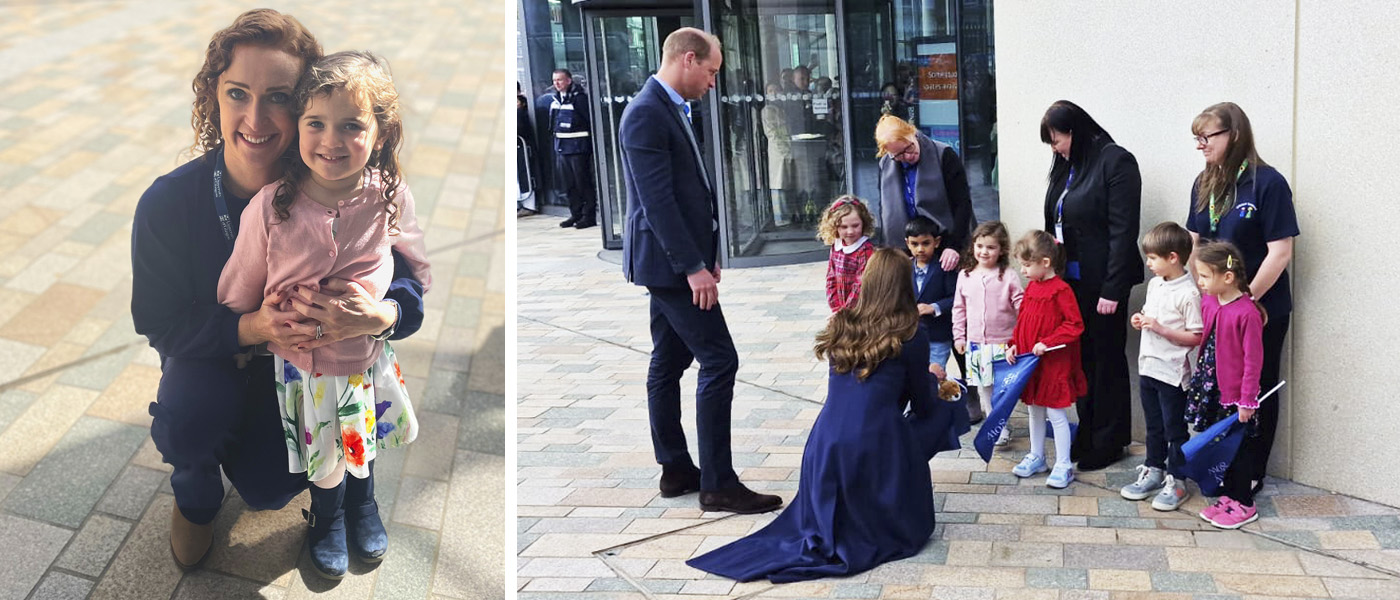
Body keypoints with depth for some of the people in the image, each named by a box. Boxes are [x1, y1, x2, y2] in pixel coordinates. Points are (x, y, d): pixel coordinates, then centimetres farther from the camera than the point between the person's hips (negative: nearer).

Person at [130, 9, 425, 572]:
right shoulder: (167, 203, -24)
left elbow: (410, 286, -22)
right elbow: (160, 322, -19)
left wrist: (380, 315, -48)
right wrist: (250, 327, -39)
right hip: (211, 357, 1)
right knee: (185, 424, -29)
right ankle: (195, 495, 9)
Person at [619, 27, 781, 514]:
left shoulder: (668, 110, 14)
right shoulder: (646, 114, -17)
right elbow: (657, 199, -22)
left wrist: (705, 255, 15)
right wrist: (693, 266, -23)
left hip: (673, 260, 10)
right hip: (670, 261, -10)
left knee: (669, 362, 13)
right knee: (719, 361, -8)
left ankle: (675, 470, 23)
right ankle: (718, 484, -2)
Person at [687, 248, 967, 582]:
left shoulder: (841, 326, 11)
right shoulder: (910, 338, -1)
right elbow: (922, 406, 10)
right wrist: (929, 380, 32)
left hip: (825, 445, 6)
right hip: (878, 446, -6)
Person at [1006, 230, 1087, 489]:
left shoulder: (1061, 290, -17)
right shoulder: (1031, 286, 6)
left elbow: (1075, 325, -18)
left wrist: (1047, 343, -22)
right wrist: (1014, 345, 3)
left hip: (1054, 363, -7)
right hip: (1030, 362, 8)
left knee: (1056, 413, 0)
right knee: (1035, 410, 17)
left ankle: (1063, 465, 10)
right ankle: (1036, 457, 31)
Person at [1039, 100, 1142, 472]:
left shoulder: (1116, 162, -12)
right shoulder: (1066, 165, 11)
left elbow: (1123, 232, -16)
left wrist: (1112, 290, -18)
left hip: (1102, 283, -7)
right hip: (1071, 280, 7)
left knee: (1107, 361, 5)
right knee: (1081, 358, 14)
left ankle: (1109, 441, 17)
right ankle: (1087, 434, 26)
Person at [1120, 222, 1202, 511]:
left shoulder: (1189, 293, -18)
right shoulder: (1154, 284, 7)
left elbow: (1196, 337, -19)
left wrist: (1160, 328, -22)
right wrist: (1141, 321, 1)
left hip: (1172, 373, -8)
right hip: (1148, 367, 8)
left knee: (1174, 429, 5)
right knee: (1153, 427, 19)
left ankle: (1176, 482, 15)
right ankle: (1153, 472, 32)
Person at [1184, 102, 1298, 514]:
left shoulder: (1267, 183, -14)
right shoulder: (1205, 184, 5)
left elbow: (1280, 252, -16)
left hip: (1262, 309, -6)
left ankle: (1249, 478, 19)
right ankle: (1224, 469, 27)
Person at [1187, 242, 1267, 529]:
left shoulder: (1247, 312, -20)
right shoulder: (1208, 301, 2)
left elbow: (1253, 360, -16)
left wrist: (1247, 400, -14)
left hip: (1236, 392, -7)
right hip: (1211, 387, 7)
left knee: (1237, 448, 4)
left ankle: (1245, 505, 18)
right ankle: (1228, 495, 30)